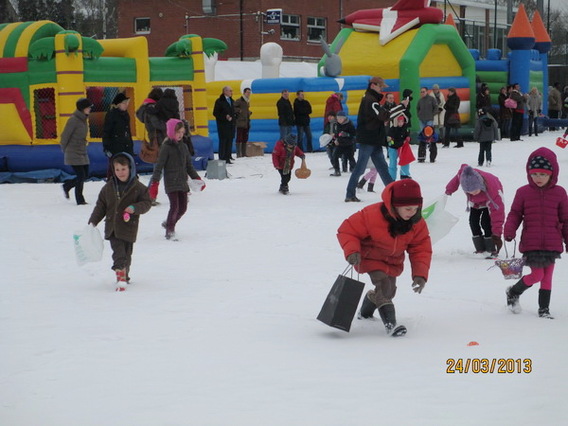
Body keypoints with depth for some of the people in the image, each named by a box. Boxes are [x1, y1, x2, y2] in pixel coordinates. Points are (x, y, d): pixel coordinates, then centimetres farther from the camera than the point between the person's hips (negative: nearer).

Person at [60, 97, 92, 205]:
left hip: (83, 153, 9)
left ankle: (67, 186, 33)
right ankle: (80, 200, 5)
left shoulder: (83, 119, 8)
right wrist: (65, 150, -4)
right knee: (81, 176, -7)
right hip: (74, 154, -9)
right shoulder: (73, 120, -18)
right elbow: (65, 136, -13)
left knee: (85, 175, 12)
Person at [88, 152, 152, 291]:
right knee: (118, 252, -12)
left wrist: (134, 208, -20)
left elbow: (147, 203, -2)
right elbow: (100, 205, 11)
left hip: (129, 227, -1)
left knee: (126, 254, 8)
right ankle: (121, 276, -17)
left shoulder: (138, 187, -3)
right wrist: (93, 221, 6)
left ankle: (125, 276, 26)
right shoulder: (108, 187, 5)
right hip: (112, 227, 1)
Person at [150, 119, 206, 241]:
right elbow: (159, 165, -10)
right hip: (171, 183, -6)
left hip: (182, 182, 6)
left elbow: (189, 165, 19)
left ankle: (169, 224, 29)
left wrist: (197, 178, 11)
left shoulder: (183, 146, 11)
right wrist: (154, 182, -17)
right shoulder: (166, 147, -7)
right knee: (174, 206, -13)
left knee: (183, 208, 6)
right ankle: (170, 231, 2)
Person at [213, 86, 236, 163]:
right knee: (223, 141, -6)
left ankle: (227, 158, 10)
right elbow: (215, 113, -7)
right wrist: (225, 117, -16)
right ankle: (222, 158, -3)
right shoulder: (219, 101, -6)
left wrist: (231, 118, 3)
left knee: (230, 141, 5)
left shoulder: (232, 101, 15)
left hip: (231, 124, 6)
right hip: (223, 125, -6)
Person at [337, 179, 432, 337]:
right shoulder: (372, 215, -34)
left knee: (389, 291, 18)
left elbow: (421, 249, -12)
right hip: (370, 257, -6)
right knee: (383, 284, -28)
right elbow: (347, 230, -25)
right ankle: (390, 323, -30)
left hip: (393, 260, 6)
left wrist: (420, 275, -25)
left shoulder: (417, 223, -18)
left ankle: (365, 312, 48)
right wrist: (352, 251, -42)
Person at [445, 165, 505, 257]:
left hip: (490, 200, -5)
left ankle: (491, 250, -5)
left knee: (486, 222, -19)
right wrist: (449, 190, 6)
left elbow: (497, 212, -44)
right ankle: (480, 249, 6)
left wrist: (497, 234, -47)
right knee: (473, 221, -6)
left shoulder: (493, 190, -47)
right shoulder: (463, 175, -39)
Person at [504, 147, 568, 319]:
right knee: (537, 275, -6)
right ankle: (513, 292, 19)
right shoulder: (523, 192, -1)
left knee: (547, 277, 6)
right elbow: (515, 213, 5)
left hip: (552, 244, 2)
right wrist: (509, 229, -13)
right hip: (531, 244, -2)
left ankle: (544, 309, 18)